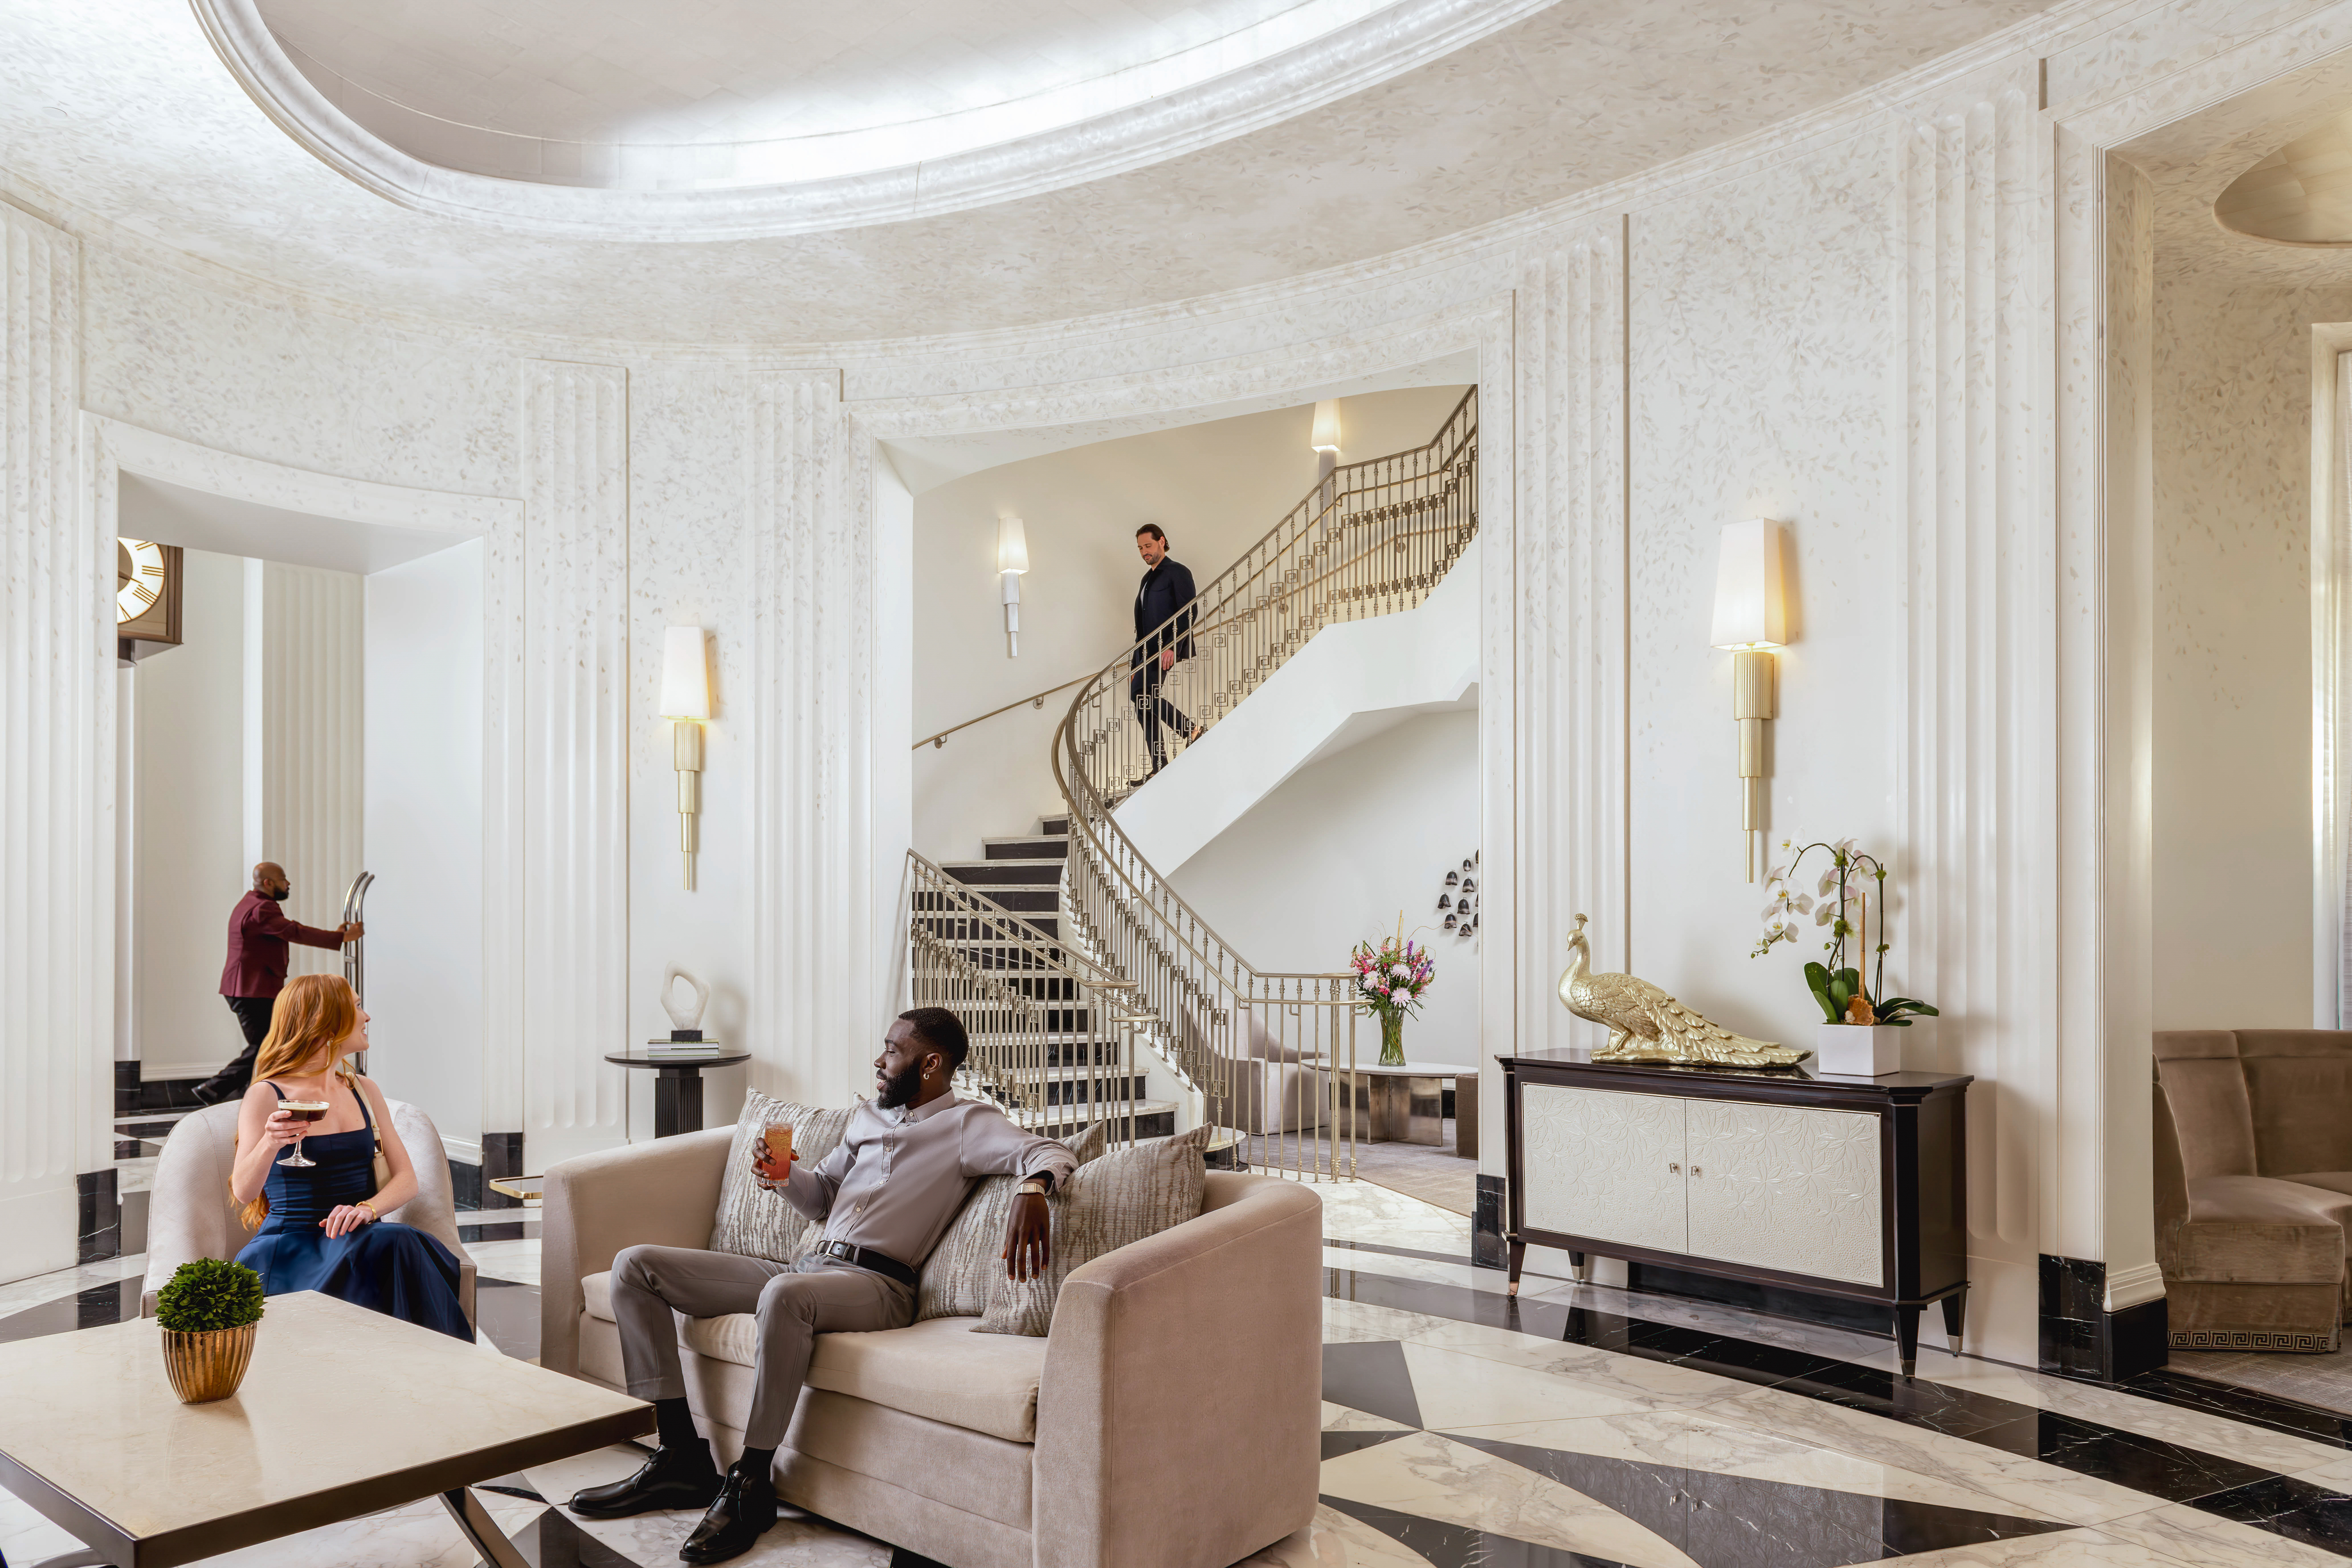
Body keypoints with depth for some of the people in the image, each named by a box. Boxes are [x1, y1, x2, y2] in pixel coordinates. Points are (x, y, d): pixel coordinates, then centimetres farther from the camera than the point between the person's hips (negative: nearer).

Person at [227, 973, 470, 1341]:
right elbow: (244, 1193, -11)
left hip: (360, 1239, 4)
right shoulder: (267, 1095, 0)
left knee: (398, 1244, -31)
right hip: (294, 1245, -4)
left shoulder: (364, 1090, 16)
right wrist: (270, 1144, -31)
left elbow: (406, 1180, 10)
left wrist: (367, 1209, -12)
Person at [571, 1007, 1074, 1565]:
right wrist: (783, 1177, 6)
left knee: (784, 1295, -42)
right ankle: (680, 1457, -3)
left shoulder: (966, 1124, 1)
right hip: (805, 1268, 8)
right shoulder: (869, 1115, 24)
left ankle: (750, 1486, -24)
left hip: (876, 1284, -8)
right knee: (635, 1266, 0)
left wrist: (1032, 1189, -35)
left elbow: (1051, 1153, -12)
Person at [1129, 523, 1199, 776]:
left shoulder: (1177, 572, 0)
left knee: (1140, 694, -24)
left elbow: (1187, 613, -12)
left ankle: (1189, 729, -13)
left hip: (1165, 649, -9)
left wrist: (1172, 647, -23)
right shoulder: (1148, 579, 25)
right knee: (1144, 704, 1)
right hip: (1146, 650, 9)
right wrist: (1135, 660, 20)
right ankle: (1160, 768, 2)